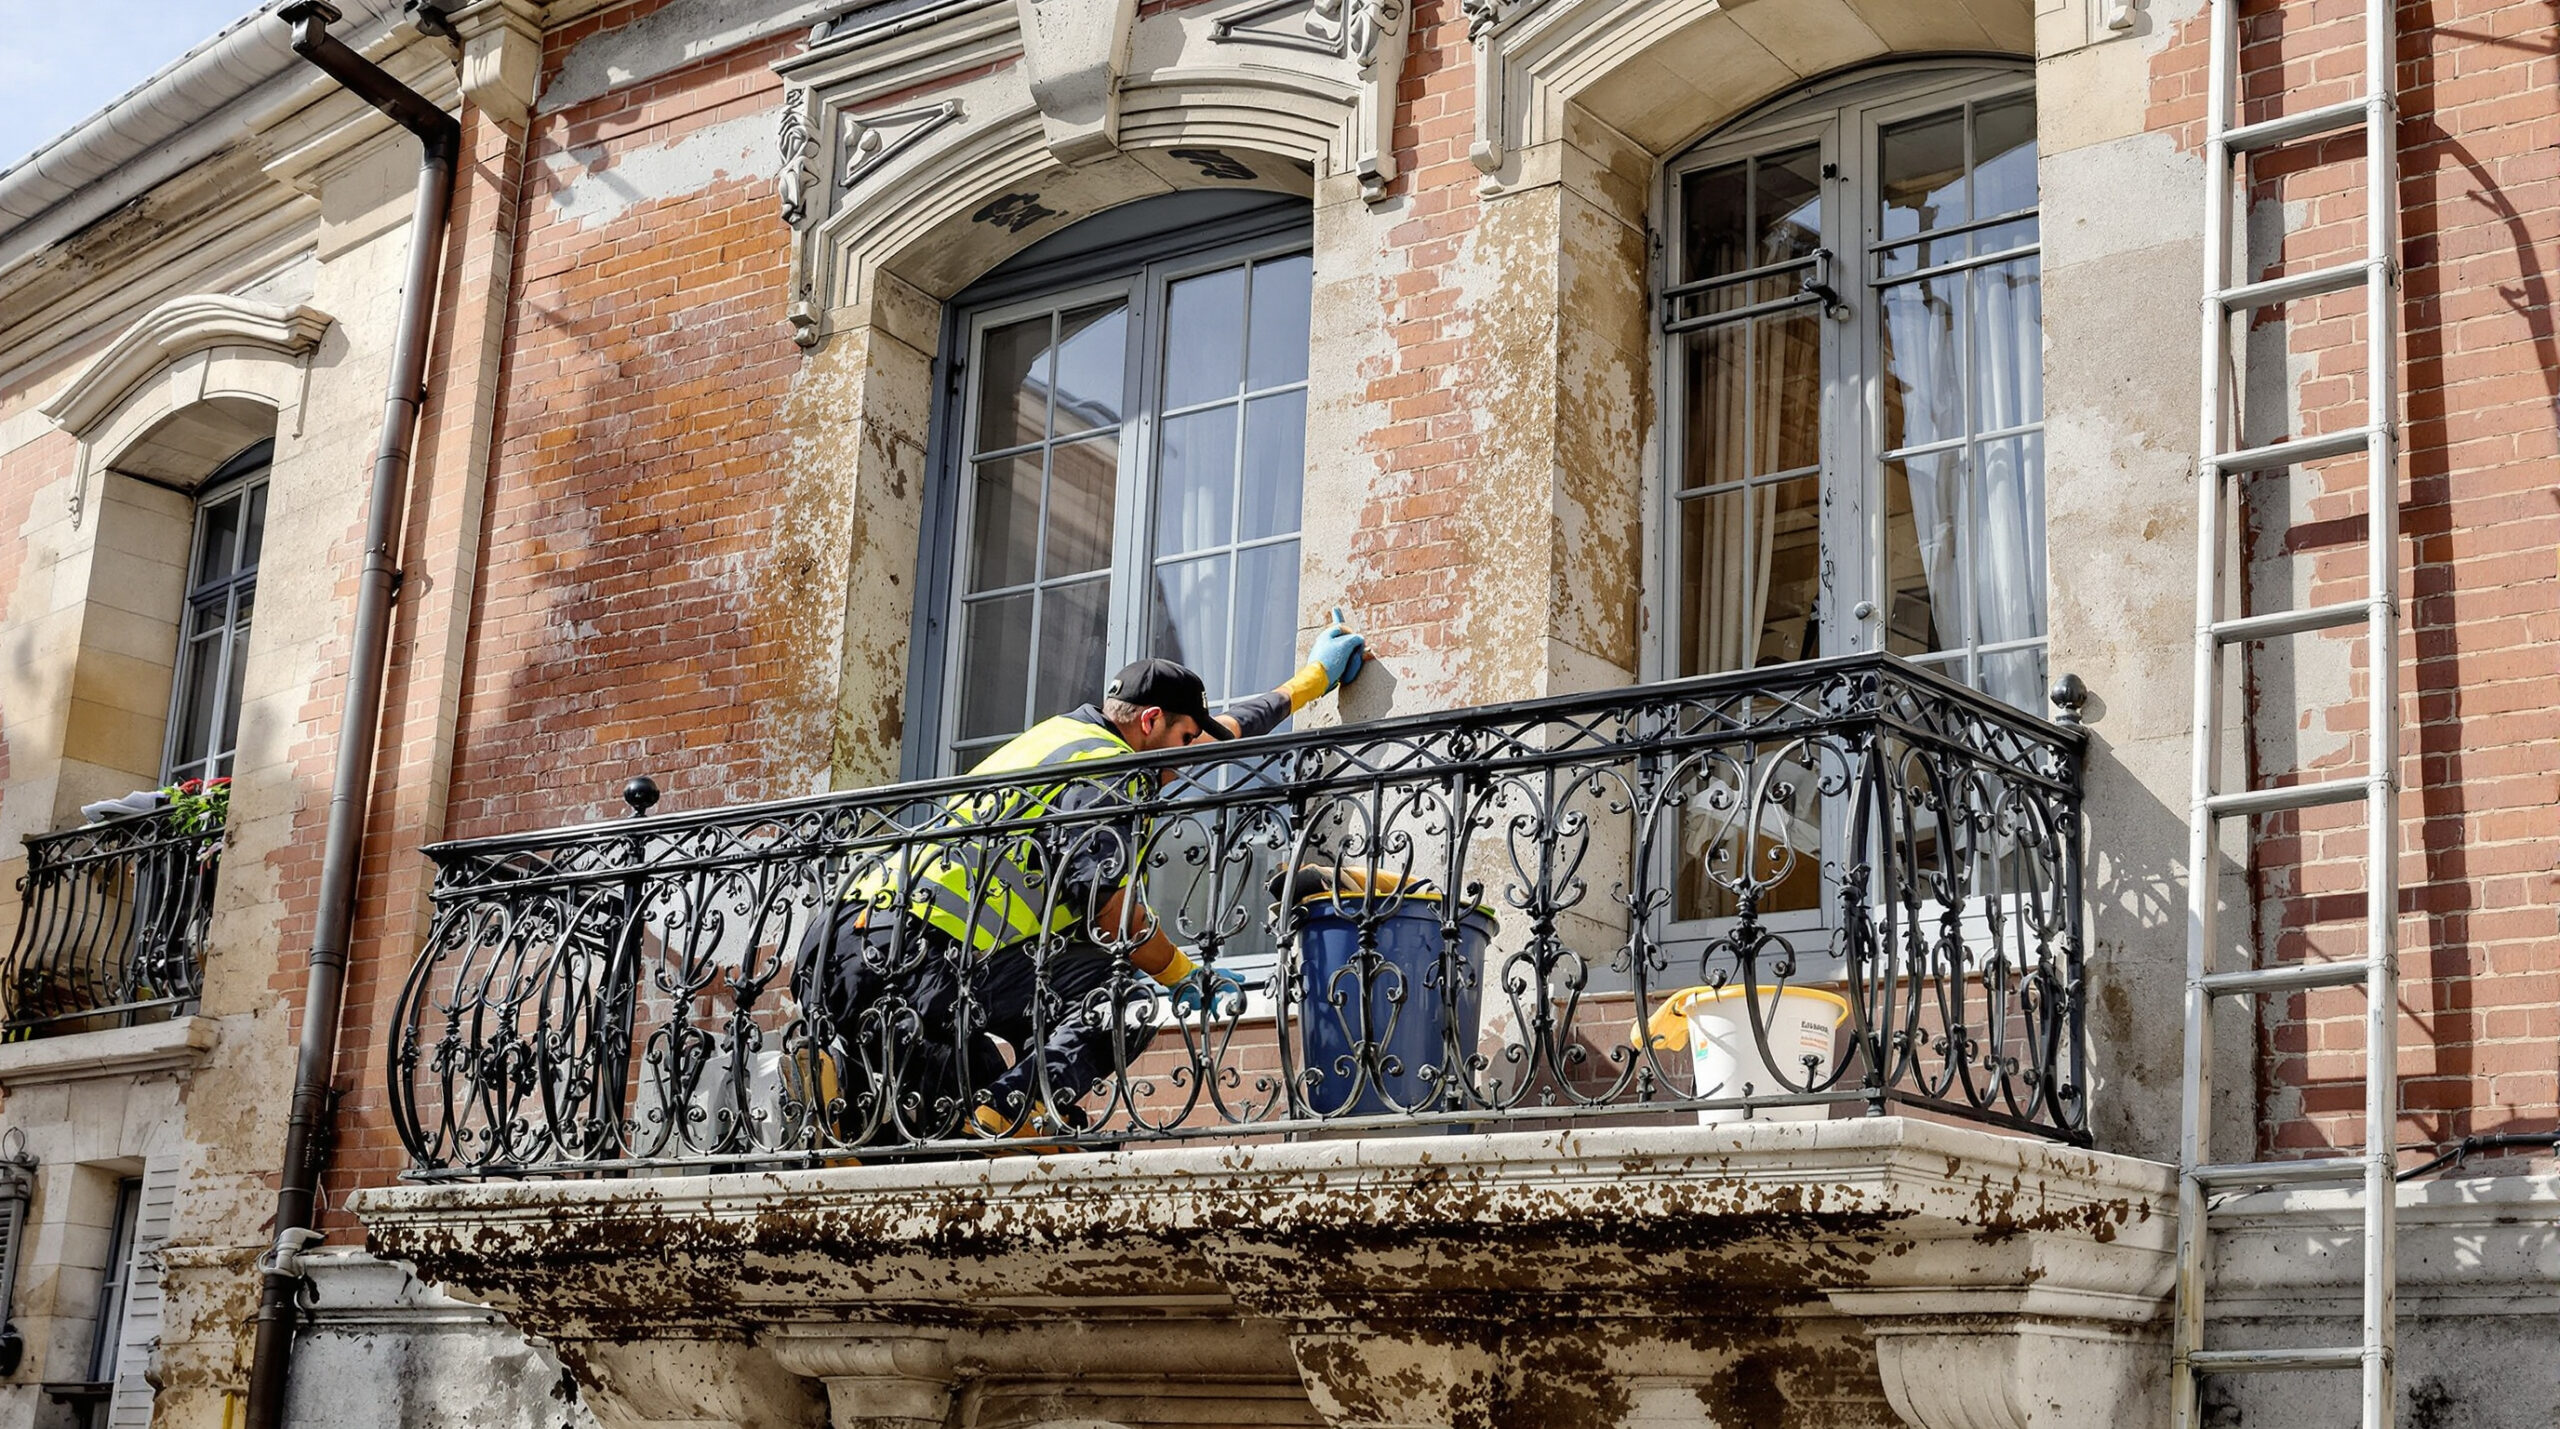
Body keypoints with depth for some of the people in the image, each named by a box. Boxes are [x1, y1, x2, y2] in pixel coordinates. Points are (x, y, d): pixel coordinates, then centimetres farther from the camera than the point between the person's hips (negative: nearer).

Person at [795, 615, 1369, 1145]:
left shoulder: (1076, 730, 24)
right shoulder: (1104, 769, -4)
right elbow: (1106, 901, -14)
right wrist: (1187, 978, -1)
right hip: (919, 962, -10)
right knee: (1124, 1002, -13)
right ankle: (1010, 1112, -27)